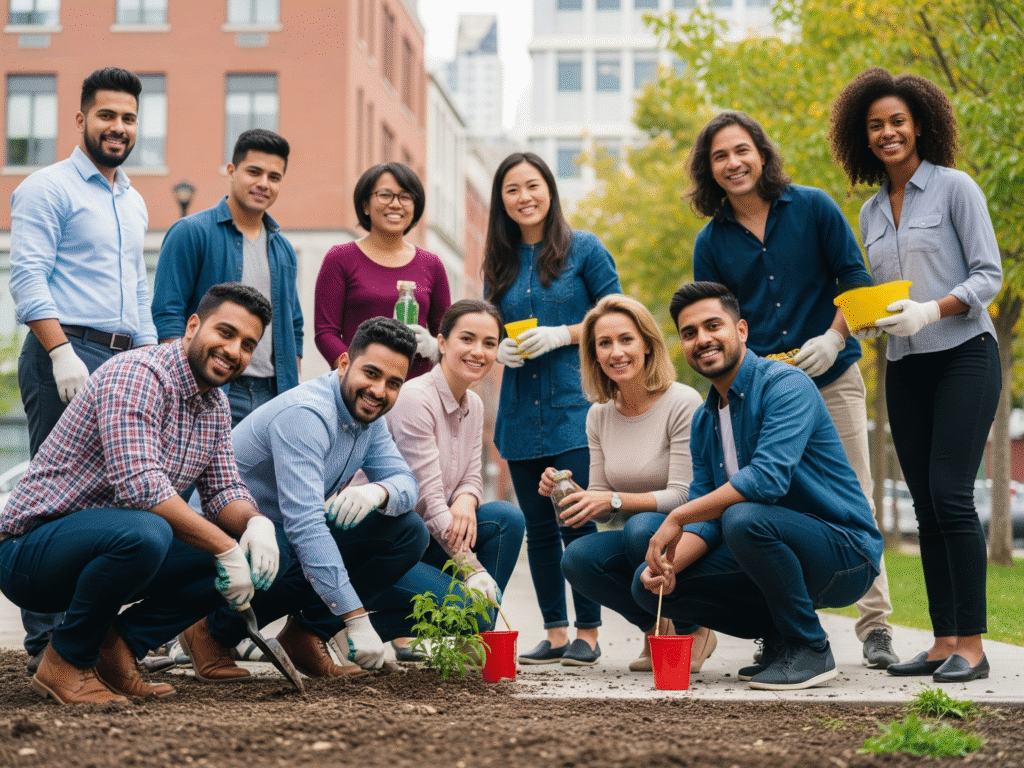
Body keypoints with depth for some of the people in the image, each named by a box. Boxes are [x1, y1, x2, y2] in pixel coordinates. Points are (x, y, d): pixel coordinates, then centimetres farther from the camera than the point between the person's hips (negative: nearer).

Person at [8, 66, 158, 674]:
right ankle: (46, 642, -6)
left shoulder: (134, 202, 22)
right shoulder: (48, 189, -2)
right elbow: (28, 278, -11)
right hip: (66, 355, -7)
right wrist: (62, 354, -20)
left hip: (124, 362, 8)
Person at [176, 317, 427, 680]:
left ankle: (307, 632, -2)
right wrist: (356, 619, -42)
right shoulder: (306, 414, -29)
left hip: (293, 532, 8)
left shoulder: (368, 416, 0)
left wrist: (379, 491, -29)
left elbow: (406, 483, -1)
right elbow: (304, 524, -38)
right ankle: (214, 632, -10)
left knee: (409, 531, -6)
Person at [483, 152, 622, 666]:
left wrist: (560, 335, -13)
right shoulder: (500, 262, 12)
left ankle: (587, 635, 2)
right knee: (539, 527, 8)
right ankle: (554, 634, 15)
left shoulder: (584, 249, -1)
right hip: (521, 412, 5)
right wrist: (499, 348, -3)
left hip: (574, 406, -5)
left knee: (578, 524, -8)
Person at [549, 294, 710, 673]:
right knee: (576, 558, -24)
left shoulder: (682, 403, -14)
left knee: (643, 527, -36)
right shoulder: (599, 415, 5)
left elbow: (683, 497, -18)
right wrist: (568, 494, -15)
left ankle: (692, 631, -10)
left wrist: (615, 500, -29)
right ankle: (659, 628, 0)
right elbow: (602, 504, 6)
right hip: (637, 542, 5)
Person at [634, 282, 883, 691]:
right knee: (649, 584, -4)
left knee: (743, 518, -36)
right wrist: (669, 564, -15)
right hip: (779, 553, 8)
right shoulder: (704, 421, 10)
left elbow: (769, 477, -30)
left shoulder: (784, 384, -15)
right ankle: (779, 636, 8)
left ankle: (810, 648, -15)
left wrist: (678, 517, -25)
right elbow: (706, 515, 6)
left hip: (845, 552, -8)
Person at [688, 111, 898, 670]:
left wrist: (834, 338, -11)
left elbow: (855, 279, 2)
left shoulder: (813, 208, 1)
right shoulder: (711, 241, 5)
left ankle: (874, 627, 4)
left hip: (832, 378, -1)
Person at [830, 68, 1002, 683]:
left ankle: (972, 645, -10)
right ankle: (945, 641, 8)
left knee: (950, 494, -14)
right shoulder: (872, 212, 16)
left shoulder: (955, 188, -2)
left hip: (963, 355, -6)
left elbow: (989, 274, -7)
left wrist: (930, 310, -20)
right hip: (904, 367, 6)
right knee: (926, 505, 4)